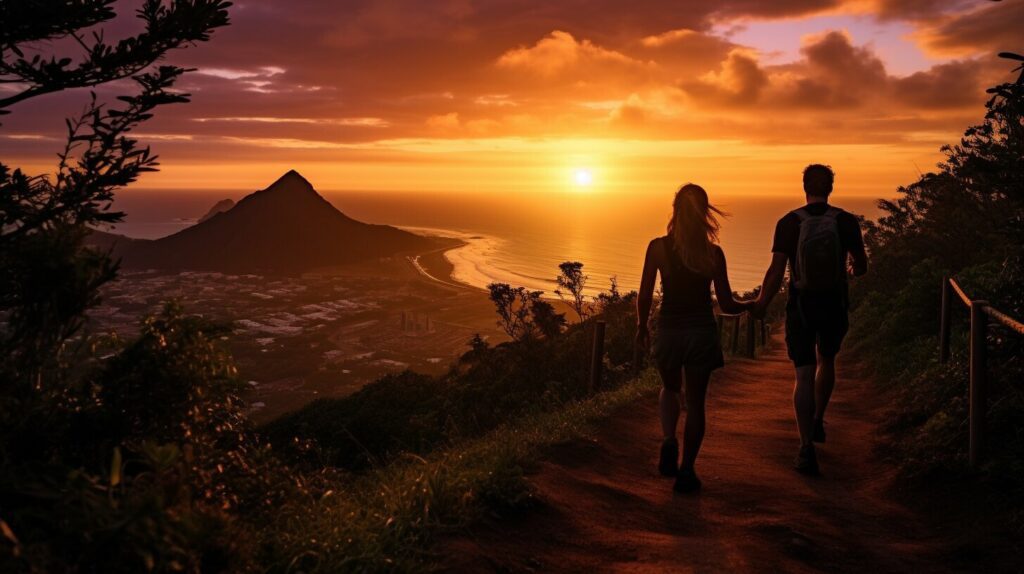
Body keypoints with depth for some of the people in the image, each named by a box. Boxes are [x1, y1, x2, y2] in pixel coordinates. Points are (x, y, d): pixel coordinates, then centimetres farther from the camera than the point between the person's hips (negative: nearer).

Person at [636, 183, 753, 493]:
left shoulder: (658, 247, -8)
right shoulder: (713, 253, -7)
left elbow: (644, 297, -6)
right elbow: (727, 304, -3)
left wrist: (641, 328, 12)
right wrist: (753, 305, 18)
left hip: (669, 331, 0)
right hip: (702, 332, 0)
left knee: (670, 389, 26)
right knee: (695, 401, 12)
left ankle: (669, 441, 1)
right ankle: (686, 471, 15)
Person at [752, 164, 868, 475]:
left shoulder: (788, 223, -8)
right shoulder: (846, 221, -4)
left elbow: (776, 272, -10)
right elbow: (861, 267, 2)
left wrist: (761, 303, 3)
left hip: (800, 305, -1)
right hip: (834, 304, 2)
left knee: (804, 375, 1)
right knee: (826, 361, 27)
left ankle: (807, 446, -7)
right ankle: (818, 422, 37)